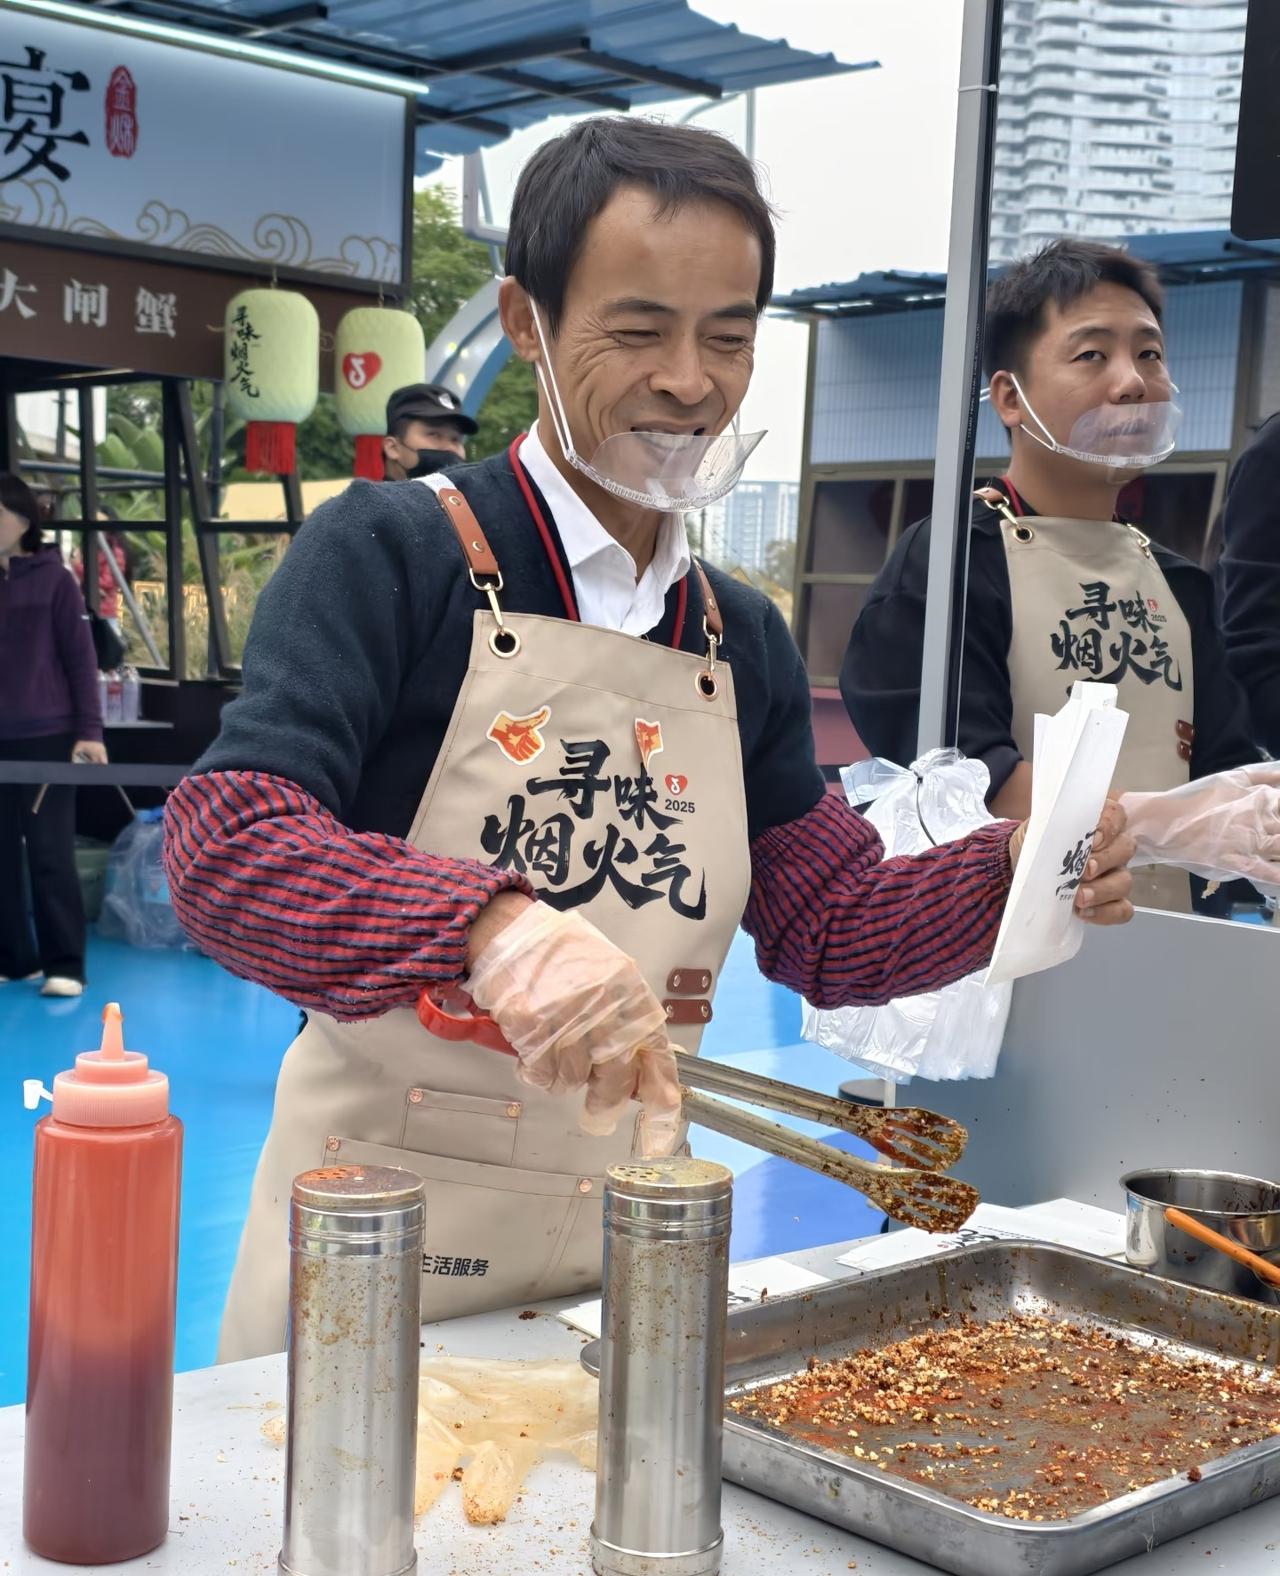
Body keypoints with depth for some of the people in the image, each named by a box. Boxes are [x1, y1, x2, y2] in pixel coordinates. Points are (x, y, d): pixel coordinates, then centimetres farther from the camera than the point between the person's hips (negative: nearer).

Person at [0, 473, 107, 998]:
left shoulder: (52, 578, -2)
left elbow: (80, 658, -2)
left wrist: (89, 731, -8)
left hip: (46, 737, -4)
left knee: (49, 854, -2)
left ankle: (63, 965, 5)